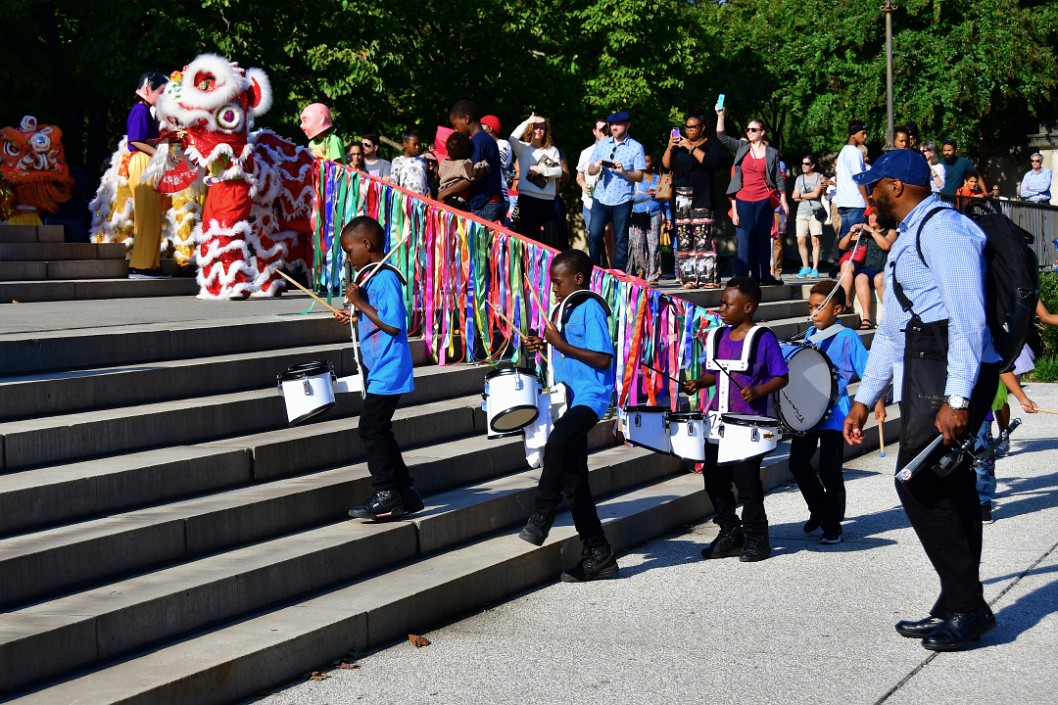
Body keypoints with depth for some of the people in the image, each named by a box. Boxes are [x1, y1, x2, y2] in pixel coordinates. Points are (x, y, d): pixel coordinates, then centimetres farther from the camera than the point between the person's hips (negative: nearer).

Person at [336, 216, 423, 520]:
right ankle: (404, 492, 21)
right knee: (378, 431, 14)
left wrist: (360, 303, -20)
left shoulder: (384, 278, -18)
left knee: (371, 430, -7)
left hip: (386, 372, -11)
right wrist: (355, 316, 12)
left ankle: (387, 496, 0)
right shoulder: (372, 276, 13)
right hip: (378, 371, 11)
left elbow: (393, 324, -24)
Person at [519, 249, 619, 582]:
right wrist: (545, 347, 8)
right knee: (574, 479, 9)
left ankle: (541, 518, -26)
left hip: (590, 397, -10)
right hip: (569, 399, 10)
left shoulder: (590, 308, -11)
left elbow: (603, 359, -19)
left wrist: (562, 345, -19)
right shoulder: (567, 309, 16)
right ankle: (598, 555, 14)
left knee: (557, 442, -35)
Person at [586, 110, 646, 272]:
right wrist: (596, 167, -10)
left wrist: (624, 171, -20)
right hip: (600, 198, 2)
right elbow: (590, 170, 13)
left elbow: (639, 177, -2)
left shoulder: (636, 148, 2)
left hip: (622, 200, -2)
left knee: (621, 240, 2)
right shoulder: (602, 144, 11)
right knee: (594, 235, -7)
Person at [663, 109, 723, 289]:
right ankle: (688, 278, -3)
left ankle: (708, 277, -14)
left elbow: (711, 161, -13)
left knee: (703, 238, -13)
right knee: (683, 239, -2)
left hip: (701, 198, -5)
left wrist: (692, 148, -14)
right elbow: (666, 165, 12)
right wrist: (669, 148, -5)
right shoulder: (679, 143, 20)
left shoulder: (712, 144, 6)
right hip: (681, 198, 5)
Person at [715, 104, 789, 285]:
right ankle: (741, 276, -6)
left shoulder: (772, 153, 7)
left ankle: (764, 276, 14)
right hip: (744, 201, 0)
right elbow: (722, 137, 1)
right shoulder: (741, 148, 8)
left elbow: (779, 178, 8)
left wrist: (783, 200, 2)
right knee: (745, 240, -4)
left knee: (763, 239, 7)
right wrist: (720, 115, -9)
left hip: (764, 201, 0)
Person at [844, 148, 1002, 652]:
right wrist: (864, 399, 25)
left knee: (920, 483, -13)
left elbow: (968, 316, -19)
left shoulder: (942, 228, -9)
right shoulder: (907, 240, 23)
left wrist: (957, 399, -25)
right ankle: (957, 609, 10)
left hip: (953, 373, -10)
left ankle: (967, 606, -6)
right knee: (945, 489, 7)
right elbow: (891, 330, 26)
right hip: (923, 369, 10)